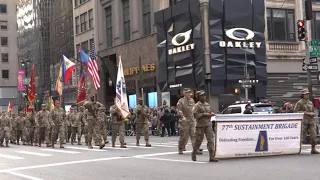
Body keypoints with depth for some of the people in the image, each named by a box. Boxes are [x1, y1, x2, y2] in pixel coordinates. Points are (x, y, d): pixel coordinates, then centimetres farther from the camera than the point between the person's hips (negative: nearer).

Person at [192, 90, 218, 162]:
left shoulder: (207, 104, 15)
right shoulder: (197, 105, -3)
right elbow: (195, 115, -14)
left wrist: (211, 114, 5)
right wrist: (205, 114, -17)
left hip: (208, 125, 5)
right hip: (200, 125, -5)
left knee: (210, 140, -6)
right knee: (198, 140, 4)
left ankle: (211, 157, -7)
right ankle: (193, 155, 24)